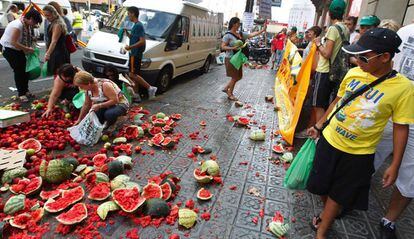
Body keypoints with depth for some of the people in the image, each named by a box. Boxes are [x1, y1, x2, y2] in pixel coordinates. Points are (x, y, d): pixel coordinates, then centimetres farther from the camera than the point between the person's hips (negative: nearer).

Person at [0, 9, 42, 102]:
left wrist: (28, 48, -3)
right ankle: (21, 94, 1)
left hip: (19, 49, 8)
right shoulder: (17, 26, -28)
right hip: (9, 49, -8)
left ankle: (25, 90, 21)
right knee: (18, 70, -8)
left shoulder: (27, 25, -2)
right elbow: (13, 43, -30)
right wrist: (28, 49, -24)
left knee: (25, 69, 9)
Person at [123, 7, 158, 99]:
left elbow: (142, 41, -23)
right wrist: (126, 32, 13)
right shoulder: (136, 25, 17)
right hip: (134, 54, 10)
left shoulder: (138, 25, -14)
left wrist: (130, 47, -20)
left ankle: (150, 88, -5)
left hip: (136, 54, -10)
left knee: (133, 75, -10)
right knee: (134, 75, 11)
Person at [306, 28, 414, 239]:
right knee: (322, 187, 17)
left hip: (358, 153, -3)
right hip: (329, 140, 4)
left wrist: (394, 166, -6)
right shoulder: (354, 73, -6)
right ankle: (327, 214, 47)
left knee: (339, 195, 13)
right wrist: (319, 125, 12)